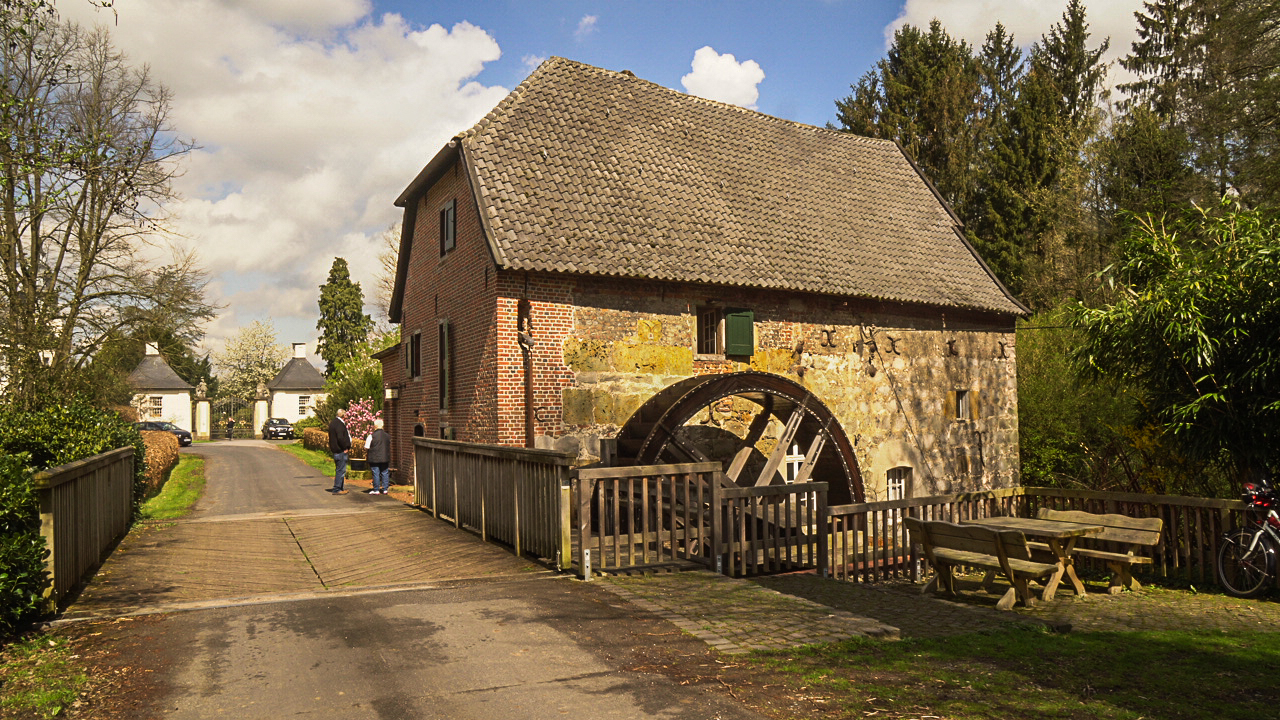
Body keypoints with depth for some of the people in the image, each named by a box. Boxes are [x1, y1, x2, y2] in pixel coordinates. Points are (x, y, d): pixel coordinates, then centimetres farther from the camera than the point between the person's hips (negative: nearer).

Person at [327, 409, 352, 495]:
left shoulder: (333, 422, 16)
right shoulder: (339, 424, -17)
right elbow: (340, 438, -26)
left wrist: (347, 446, 15)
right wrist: (346, 447, -16)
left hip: (336, 450, 11)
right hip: (341, 451, -11)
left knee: (339, 470, 17)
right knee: (341, 470, -6)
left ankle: (339, 488, 24)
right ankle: (337, 489, -3)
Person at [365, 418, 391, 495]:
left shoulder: (372, 436, -11)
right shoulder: (387, 435, 5)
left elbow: (366, 447, -9)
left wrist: (367, 454, 10)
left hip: (374, 458, -4)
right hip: (385, 458, 4)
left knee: (376, 474, 2)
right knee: (385, 473, 9)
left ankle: (376, 490, 6)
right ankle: (385, 489, 12)